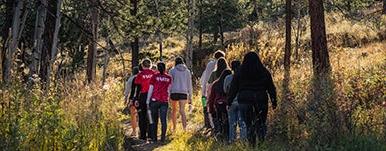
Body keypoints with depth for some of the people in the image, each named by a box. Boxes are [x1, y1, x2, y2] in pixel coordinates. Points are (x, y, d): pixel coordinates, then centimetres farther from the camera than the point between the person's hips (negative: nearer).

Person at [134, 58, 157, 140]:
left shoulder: (140, 75, -6)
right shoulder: (154, 74, 0)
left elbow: (138, 87, -6)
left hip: (143, 96, -2)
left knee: (142, 116, 7)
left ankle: (143, 135, 7)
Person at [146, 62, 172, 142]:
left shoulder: (154, 77, -2)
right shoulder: (169, 78, 5)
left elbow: (150, 89, -2)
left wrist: (148, 101, 2)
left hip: (154, 100, -1)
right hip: (164, 100, 1)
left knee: (154, 120, 7)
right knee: (163, 120, 4)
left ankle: (154, 138, 6)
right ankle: (163, 138, 1)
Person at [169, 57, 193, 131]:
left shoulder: (172, 71, 1)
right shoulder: (187, 71, 8)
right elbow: (189, 85, 10)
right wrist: (190, 96, 14)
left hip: (174, 92, -1)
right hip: (183, 92, 1)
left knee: (174, 110, 16)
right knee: (182, 110, -5)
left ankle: (174, 127, 26)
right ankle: (184, 127, -26)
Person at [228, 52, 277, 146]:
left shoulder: (239, 73, 4)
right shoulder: (264, 72, 5)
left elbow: (233, 89, 5)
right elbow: (271, 88, 7)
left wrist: (229, 102, 11)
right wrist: (274, 102, 12)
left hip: (244, 101, -1)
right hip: (261, 101, 1)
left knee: (248, 125, 3)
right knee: (261, 124, 8)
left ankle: (251, 144, -1)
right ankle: (262, 142, -9)